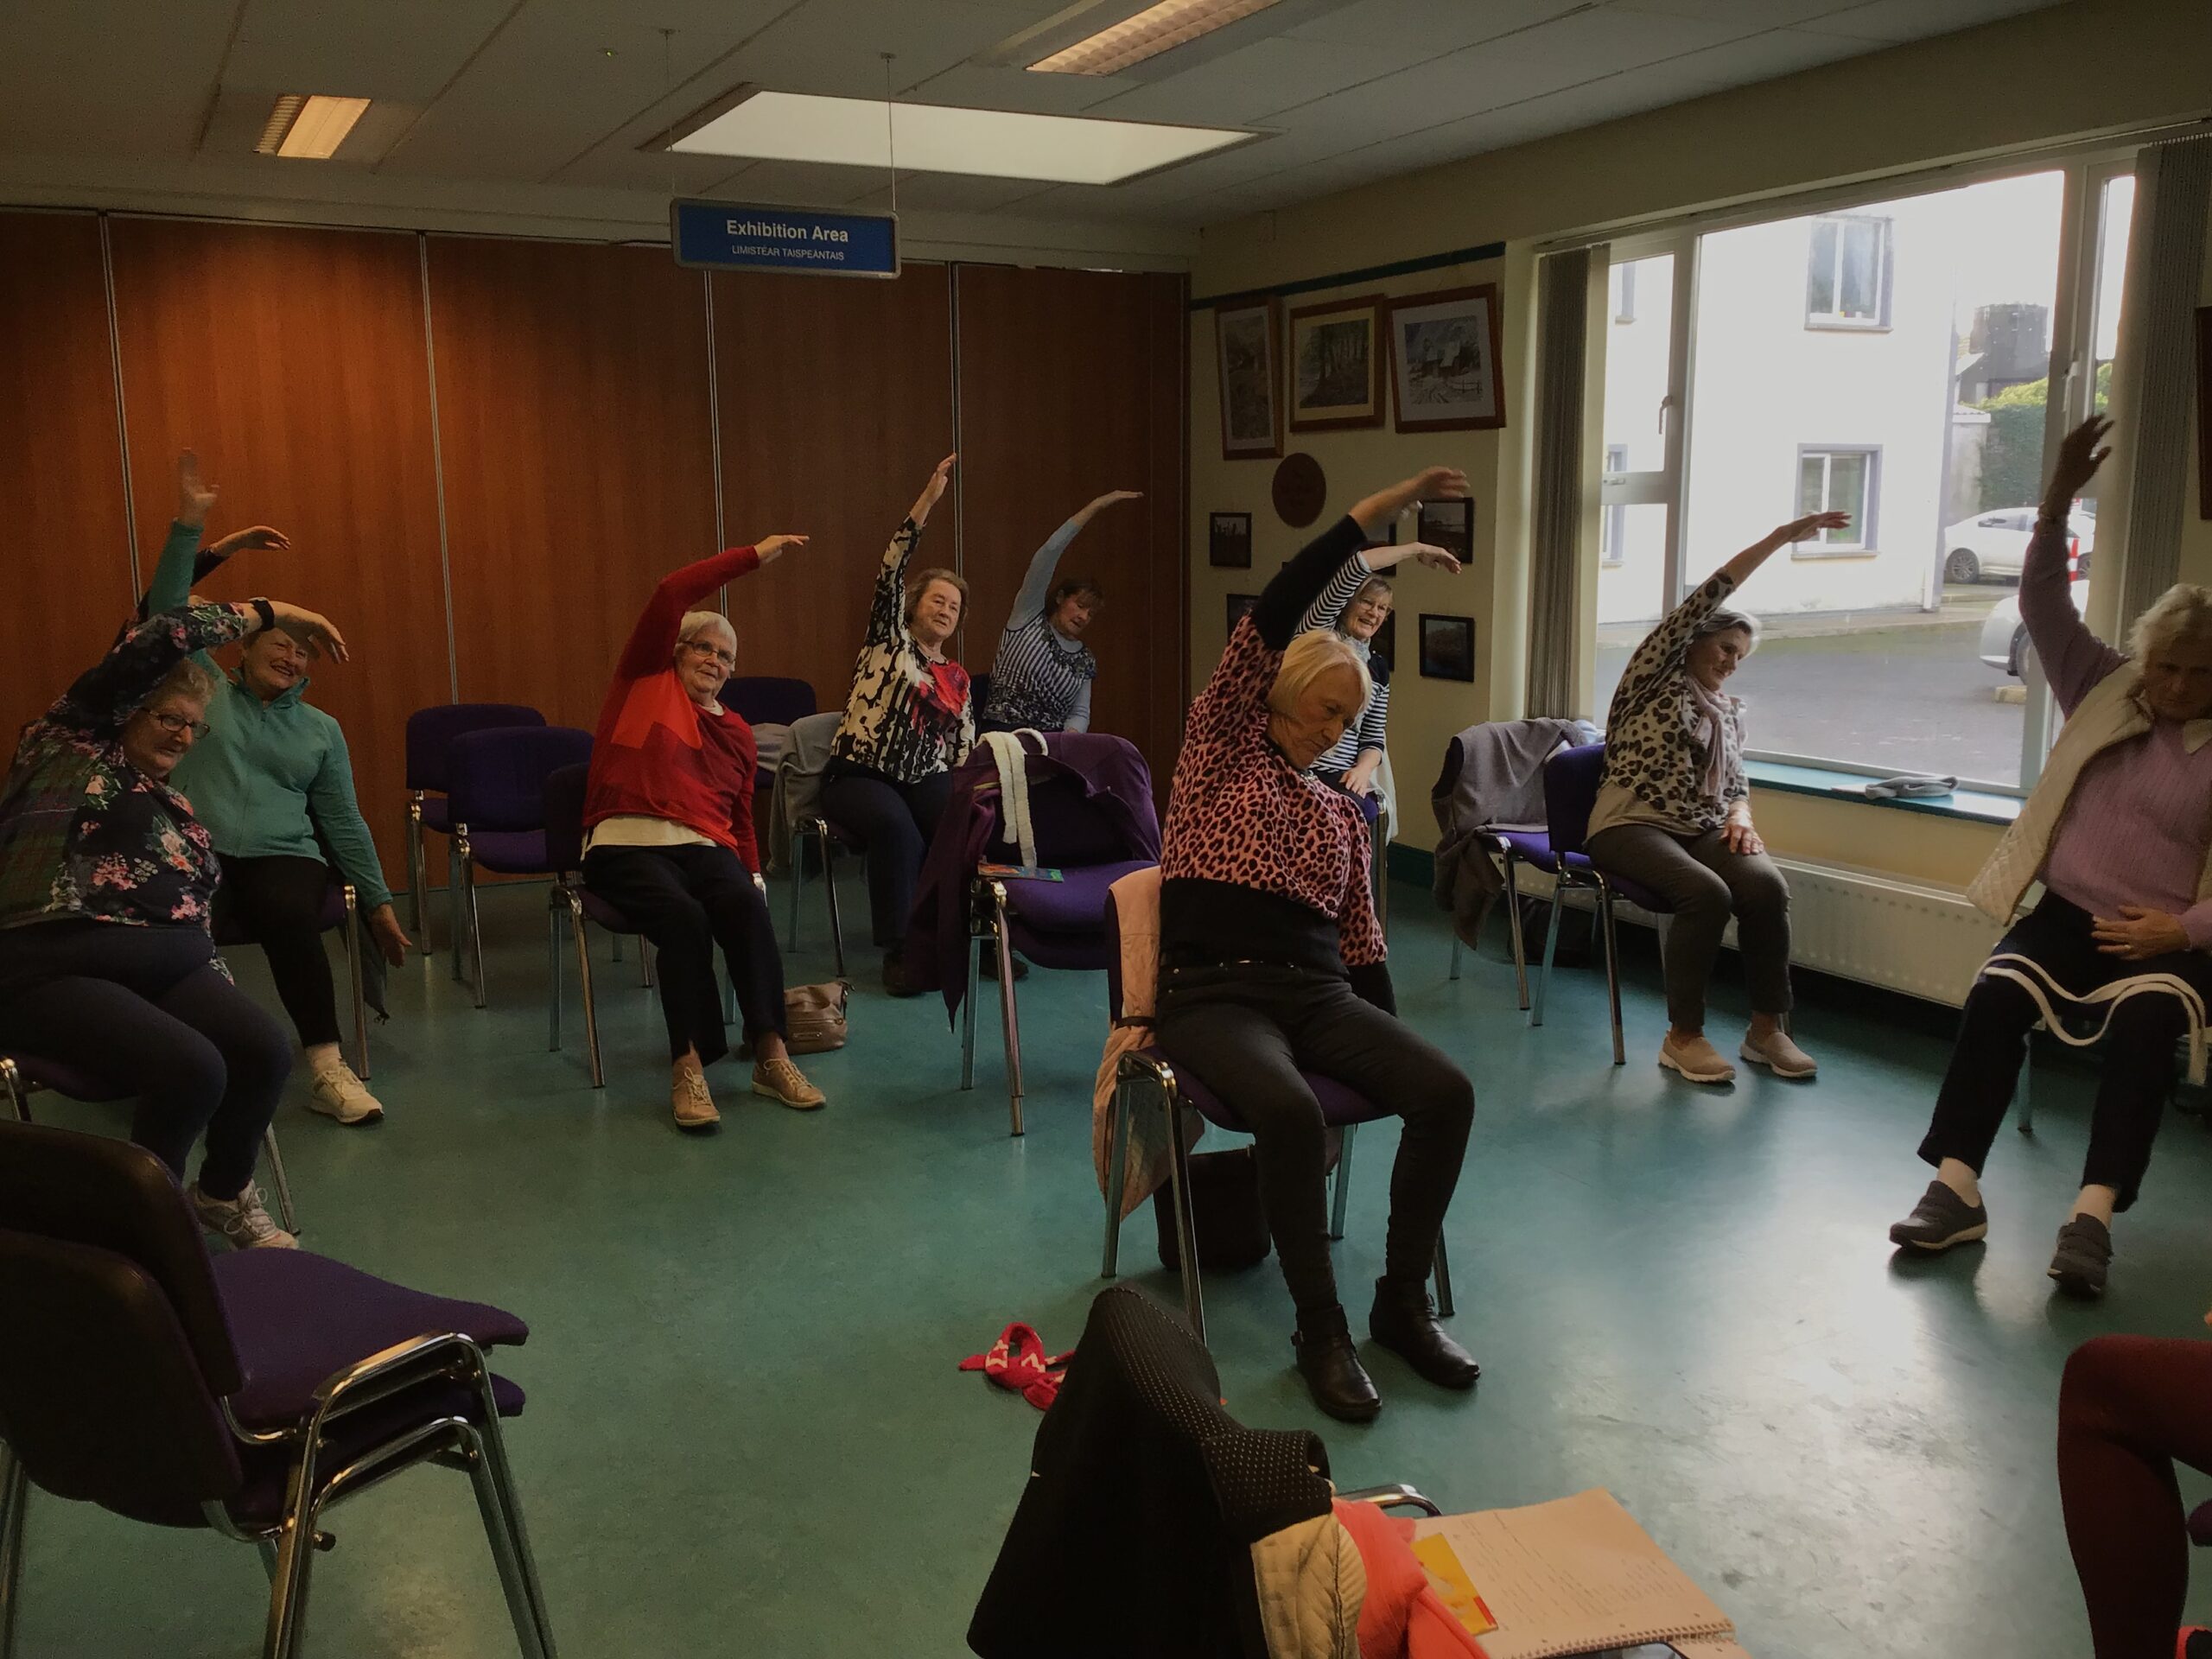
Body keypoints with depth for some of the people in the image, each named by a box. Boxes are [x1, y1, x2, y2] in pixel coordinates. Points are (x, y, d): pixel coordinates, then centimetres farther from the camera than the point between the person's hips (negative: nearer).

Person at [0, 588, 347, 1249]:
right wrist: (272, 614, -4)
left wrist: (225, 999, 7)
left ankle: (224, 1193, 7)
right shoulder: (72, 742, 6)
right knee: (191, 1068, -29)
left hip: (163, 968, 6)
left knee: (265, 1049, -20)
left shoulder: (175, 811, 23)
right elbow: (150, 645, -7)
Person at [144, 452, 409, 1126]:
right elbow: (165, 615, 4)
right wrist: (193, 528, -5)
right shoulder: (205, 690, 16)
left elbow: (344, 821, 16)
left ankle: (327, 1067, -32)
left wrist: (378, 901, 9)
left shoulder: (322, 730, 18)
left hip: (283, 858, 1)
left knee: (285, 915, -36)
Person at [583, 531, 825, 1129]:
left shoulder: (737, 733, 24)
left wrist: (753, 875, 8)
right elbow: (670, 596, 2)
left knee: (745, 906, -29)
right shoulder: (647, 682, 14)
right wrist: (754, 557, 4)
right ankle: (689, 1065, -30)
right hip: (627, 843, -3)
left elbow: (741, 817, 26)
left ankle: (771, 1054, -31)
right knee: (683, 915, -33)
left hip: (703, 847, 4)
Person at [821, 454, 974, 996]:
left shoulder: (958, 678, 18)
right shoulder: (889, 641, 5)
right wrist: (926, 500, -16)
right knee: (896, 826, -37)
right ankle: (899, 952, -31)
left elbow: (966, 748, 16)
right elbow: (889, 576, -9)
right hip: (860, 777, -4)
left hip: (925, 779, 4)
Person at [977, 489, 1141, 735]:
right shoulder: (1029, 617, 8)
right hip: (1004, 732, -4)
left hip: (1053, 742, 4)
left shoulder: (1086, 661, 18)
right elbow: (1049, 553, 0)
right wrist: (1097, 506, -2)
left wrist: (1070, 738, -16)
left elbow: (1080, 714, 10)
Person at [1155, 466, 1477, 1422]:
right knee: (1291, 1111, -35)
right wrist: (1381, 518, -5)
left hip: (1320, 991, 5)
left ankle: (1403, 1301, -3)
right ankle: (1320, 1332, -16)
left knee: (1447, 1091, -20)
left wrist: (1390, 1048, 7)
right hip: (1214, 992, -5)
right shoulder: (1220, 743, 8)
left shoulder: (1339, 814, 22)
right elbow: (1270, 616, -4)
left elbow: (1361, 941, 20)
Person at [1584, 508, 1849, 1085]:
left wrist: (1740, 817, -3)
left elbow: (1736, 783, 22)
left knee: (1767, 885, -26)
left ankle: (1767, 1029, -15)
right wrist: (1779, 538, -7)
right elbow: (1705, 600, -4)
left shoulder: (1730, 710, 23)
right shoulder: (1655, 674, 5)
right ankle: (1682, 1036, -20)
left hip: (1704, 829, 6)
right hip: (1631, 826, -5)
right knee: (1708, 893, -33)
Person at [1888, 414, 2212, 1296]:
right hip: (2068, 912, 3)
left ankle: (2093, 1215, -38)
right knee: (1994, 996, -26)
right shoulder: (2103, 693, 10)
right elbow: (2044, 608, 2)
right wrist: (2057, 504, -9)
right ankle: (1955, 1188, -26)